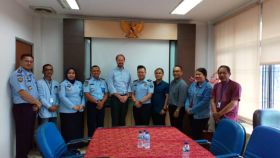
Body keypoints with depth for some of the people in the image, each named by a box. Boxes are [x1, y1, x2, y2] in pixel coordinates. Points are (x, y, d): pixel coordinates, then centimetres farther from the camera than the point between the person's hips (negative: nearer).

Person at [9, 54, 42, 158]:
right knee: (22, 134, -3)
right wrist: (37, 102, -10)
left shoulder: (31, 75, 16)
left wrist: (36, 104, 0)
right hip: (22, 108, -9)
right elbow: (22, 93, -20)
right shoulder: (17, 74, -11)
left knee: (30, 133, 15)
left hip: (32, 108, 9)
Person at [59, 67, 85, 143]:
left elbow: (83, 95, 13)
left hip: (79, 111, 5)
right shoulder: (63, 84, -1)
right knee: (68, 131, -2)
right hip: (67, 111, -4)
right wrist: (73, 106, -17)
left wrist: (82, 104, -6)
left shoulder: (79, 83, 13)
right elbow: (62, 97, -11)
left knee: (79, 130, 8)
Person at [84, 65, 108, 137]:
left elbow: (106, 94, 9)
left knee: (100, 124, 8)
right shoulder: (87, 81, -2)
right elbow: (87, 95, -10)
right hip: (92, 104, -4)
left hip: (101, 104, 4)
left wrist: (102, 102, -8)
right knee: (92, 125, -2)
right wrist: (97, 102, -13)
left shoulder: (103, 81, 12)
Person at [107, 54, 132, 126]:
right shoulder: (112, 72, 0)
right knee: (115, 119, -2)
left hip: (125, 98, 4)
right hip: (115, 97, -3)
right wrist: (119, 96, -12)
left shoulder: (127, 72, 12)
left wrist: (126, 96, -6)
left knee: (123, 119, 11)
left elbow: (129, 85, 9)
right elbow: (110, 86, -8)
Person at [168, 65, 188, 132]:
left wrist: (177, 110, -19)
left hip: (178, 108, -8)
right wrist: (169, 105, 14)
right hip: (171, 107, 8)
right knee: (173, 126, 18)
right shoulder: (172, 82, 8)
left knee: (178, 128, 4)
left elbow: (181, 99, -21)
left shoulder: (182, 84, -18)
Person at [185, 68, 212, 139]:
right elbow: (188, 96, 10)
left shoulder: (208, 87, -13)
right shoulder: (193, 84, 7)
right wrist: (187, 107, -7)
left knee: (197, 136, 4)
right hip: (191, 114, 7)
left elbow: (204, 102, -19)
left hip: (201, 116, -6)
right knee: (192, 134, 16)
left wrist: (192, 110, -17)